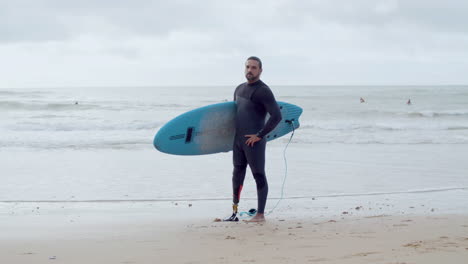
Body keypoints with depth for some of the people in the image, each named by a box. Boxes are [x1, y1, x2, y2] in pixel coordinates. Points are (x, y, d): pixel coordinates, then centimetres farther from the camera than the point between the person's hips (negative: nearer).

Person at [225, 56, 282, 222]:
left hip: (254, 142, -8)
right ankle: (234, 213, 17)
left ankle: (260, 214, 4)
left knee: (259, 176, -1)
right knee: (237, 174, 11)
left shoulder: (263, 91, -11)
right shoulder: (239, 89, 15)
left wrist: (259, 135, -18)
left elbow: (276, 116, -19)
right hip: (238, 140, 8)